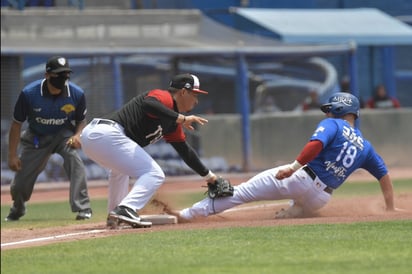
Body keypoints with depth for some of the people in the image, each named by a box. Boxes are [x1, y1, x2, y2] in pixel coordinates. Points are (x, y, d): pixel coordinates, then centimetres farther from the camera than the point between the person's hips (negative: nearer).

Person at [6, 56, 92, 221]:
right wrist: (12, 155, -12)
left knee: (74, 158, -33)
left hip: (63, 135, 0)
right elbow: (17, 124, -11)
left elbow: (81, 120, -1)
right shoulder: (29, 94, -24)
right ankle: (17, 209, 41)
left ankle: (83, 208, -28)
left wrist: (77, 135, -23)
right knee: (20, 182, 3)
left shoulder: (77, 94, -20)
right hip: (36, 138, 0)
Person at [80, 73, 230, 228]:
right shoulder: (164, 97, -2)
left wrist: (208, 176, 39)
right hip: (107, 134, -11)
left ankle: (114, 216, 42)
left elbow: (185, 151, 35)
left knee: (120, 168, 40)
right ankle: (125, 211, -23)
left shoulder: (172, 124, 27)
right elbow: (148, 105, -26)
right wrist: (181, 118, -23)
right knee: (154, 175, -8)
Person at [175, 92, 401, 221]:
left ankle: (191, 213, -7)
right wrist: (390, 208, 26)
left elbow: (316, 144, -18)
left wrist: (294, 166, -28)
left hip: (303, 178, -5)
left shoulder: (331, 124, 3)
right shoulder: (365, 147, 20)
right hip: (320, 199, 5)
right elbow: (384, 174, 21)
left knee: (244, 190, -3)